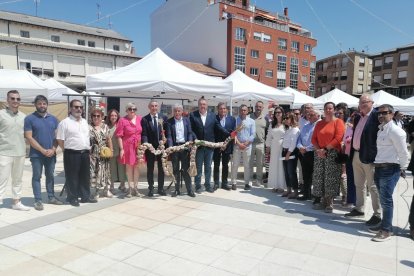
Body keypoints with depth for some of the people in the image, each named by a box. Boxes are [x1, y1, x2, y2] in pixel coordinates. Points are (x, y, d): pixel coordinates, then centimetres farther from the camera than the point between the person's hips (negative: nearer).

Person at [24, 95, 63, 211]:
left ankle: (51, 197, 23)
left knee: (50, 176, 13)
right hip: (36, 154, -4)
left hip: (51, 154, 4)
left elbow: (57, 136, 8)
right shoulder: (29, 118, -3)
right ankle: (38, 200, 10)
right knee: (37, 177, 3)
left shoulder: (53, 118, 9)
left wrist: (53, 149, -8)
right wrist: (43, 150, -14)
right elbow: (29, 137, -9)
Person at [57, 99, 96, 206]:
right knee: (72, 177, 3)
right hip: (72, 154, -6)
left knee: (85, 176, 13)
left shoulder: (85, 122, 14)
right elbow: (60, 140, -7)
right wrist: (68, 151, -5)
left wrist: (88, 150, 13)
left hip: (85, 153, 6)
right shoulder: (65, 122, -7)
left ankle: (85, 196, 24)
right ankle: (72, 198, 15)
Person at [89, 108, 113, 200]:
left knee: (105, 170, 10)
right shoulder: (89, 127, -2)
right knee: (93, 171, -3)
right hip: (93, 154, -3)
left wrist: (111, 149, 5)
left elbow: (109, 139, 11)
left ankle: (106, 189, 20)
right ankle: (95, 191, 6)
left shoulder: (105, 126, 9)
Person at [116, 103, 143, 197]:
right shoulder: (122, 120, -4)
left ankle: (135, 187, 19)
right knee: (129, 166, 6)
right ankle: (130, 188, 16)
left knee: (136, 166, 9)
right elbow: (119, 136, -6)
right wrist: (121, 149, -11)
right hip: (128, 146, -2)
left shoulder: (140, 119, 4)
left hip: (138, 146, 3)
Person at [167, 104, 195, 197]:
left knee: (186, 169, 3)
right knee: (175, 169, 8)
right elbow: (169, 135, -5)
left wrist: (190, 142, -10)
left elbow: (190, 133, 6)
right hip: (174, 147, 0)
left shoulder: (186, 120, 7)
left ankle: (189, 190, 9)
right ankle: (177, 190, 17)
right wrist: (170, 147, -16)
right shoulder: (169, 121, 1)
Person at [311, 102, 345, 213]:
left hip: (332, 154, -5)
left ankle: (330, 203, 5)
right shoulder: (319, 123, 16)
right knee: (319, 177, 4)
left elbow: (338, 138, -11)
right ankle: (324, 201, 16)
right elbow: (314, 138, 12)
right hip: (319, 153, 5)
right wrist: (318, 150, -5)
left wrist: (326, 149, -12)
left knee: (331, 178, -6)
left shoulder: (338, 122, 0)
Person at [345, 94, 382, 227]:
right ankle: (359, 209, 30)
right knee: (359, 185, 17)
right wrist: (352, 153, 14)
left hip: (368, 156, -8)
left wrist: (376, 156, -18)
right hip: (356, 155, 8)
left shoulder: (376, 116, -10)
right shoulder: (357, 118, 13)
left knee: (373, 186, 1)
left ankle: (377, 215, 11)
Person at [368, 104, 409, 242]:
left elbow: (403, 152, -11)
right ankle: (384, 224, 28)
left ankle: (386, 230, 6)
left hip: (390, 169, -8)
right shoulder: (381, 129, 13)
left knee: (386, 199, -4)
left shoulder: (395, 130, -13)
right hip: (379, 168, 8)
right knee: (383, 199, 16)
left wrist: (403, 168, -4)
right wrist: (376, 165, 13)